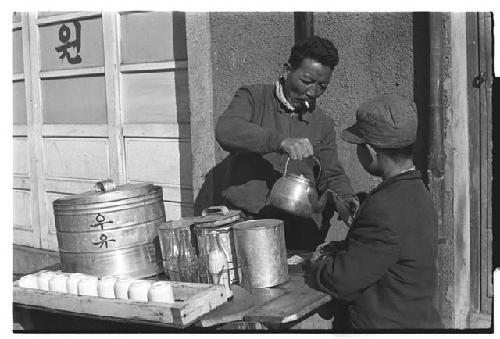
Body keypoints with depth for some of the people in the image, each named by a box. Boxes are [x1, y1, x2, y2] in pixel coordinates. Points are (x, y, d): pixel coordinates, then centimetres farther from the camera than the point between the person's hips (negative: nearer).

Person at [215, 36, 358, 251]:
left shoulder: (323, 124, 14)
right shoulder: (253, 98, 2)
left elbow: (332, 175, 15)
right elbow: (225, 130, -17)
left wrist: (347, 202, -7)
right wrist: (279, 141, -30)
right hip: (247, 222, -3)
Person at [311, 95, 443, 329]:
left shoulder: (386, 210, -25)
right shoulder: (417, 192, 4)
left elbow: (342, 281, -19)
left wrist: (319, 264, -1)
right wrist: (340, 249, 5)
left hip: (389, 326, -8)